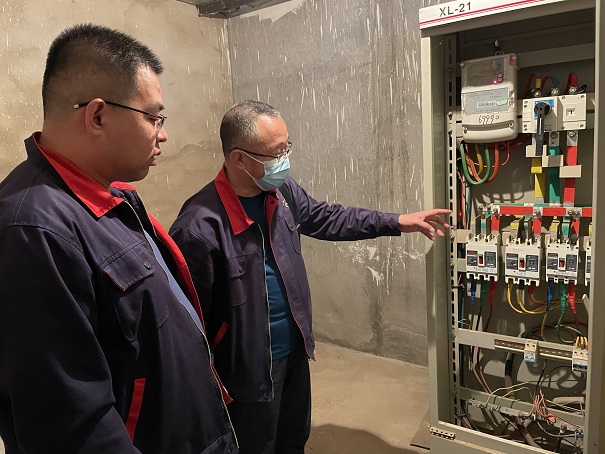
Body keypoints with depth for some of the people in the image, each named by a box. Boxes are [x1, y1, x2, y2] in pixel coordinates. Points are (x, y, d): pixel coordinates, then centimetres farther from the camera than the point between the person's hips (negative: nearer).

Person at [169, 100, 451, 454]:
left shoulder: (283, 191, -6)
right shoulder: (199, 228, -29)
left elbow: (325, 219, 9)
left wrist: (397, 223, 7)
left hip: (294, 352, 7)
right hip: (247, 371, -6)